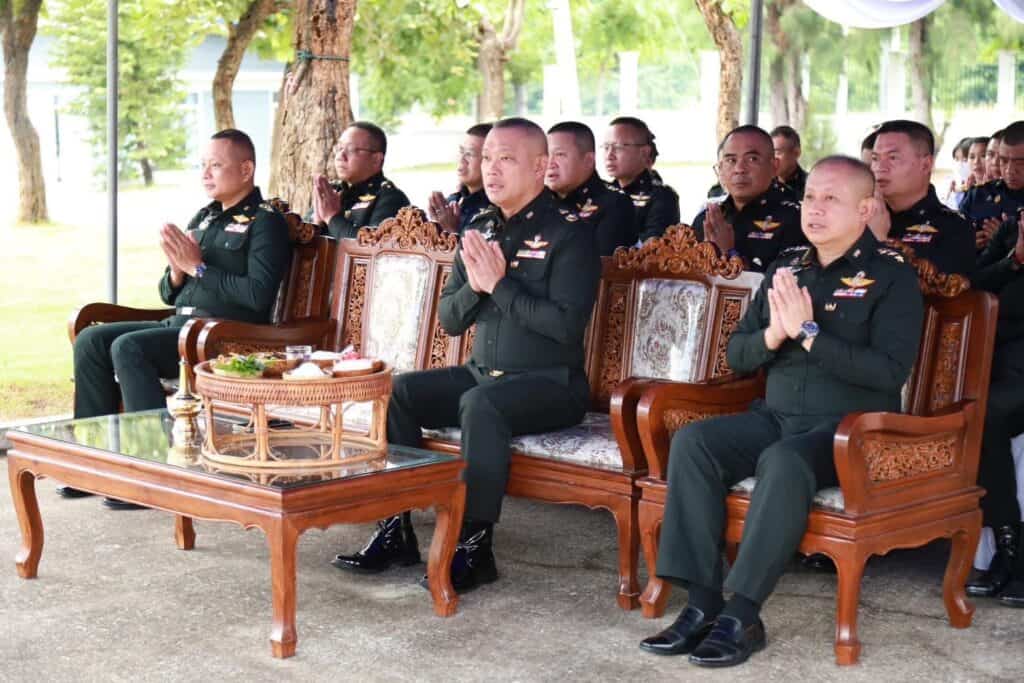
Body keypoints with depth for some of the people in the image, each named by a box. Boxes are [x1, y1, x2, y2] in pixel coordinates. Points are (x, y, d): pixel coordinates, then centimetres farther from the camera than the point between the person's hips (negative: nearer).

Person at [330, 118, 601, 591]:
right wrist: (474, 285, -8)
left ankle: (475, 545, -26)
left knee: (480, 404, -35)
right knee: (397, 390, -11)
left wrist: (500, 285, -18)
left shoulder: (567, 237, -10)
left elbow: (566, 324, -22)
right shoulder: (480, 231, 11)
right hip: (482, 373, 7)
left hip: (549, 384, -7)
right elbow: (449, 320, 12)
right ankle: (395, 529, -7)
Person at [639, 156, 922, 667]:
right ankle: (702, 603, -22)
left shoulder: (892, 277, -3)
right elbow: (736, 356, 15)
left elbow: (891, 371, -17)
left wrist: (807, 332, -19)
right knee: (691, 441, -20)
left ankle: (742, 615, -31)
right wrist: (771, 336, -8)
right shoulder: (787, 267, 14)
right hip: (775, 415, 6)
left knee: (783, 461, -37)